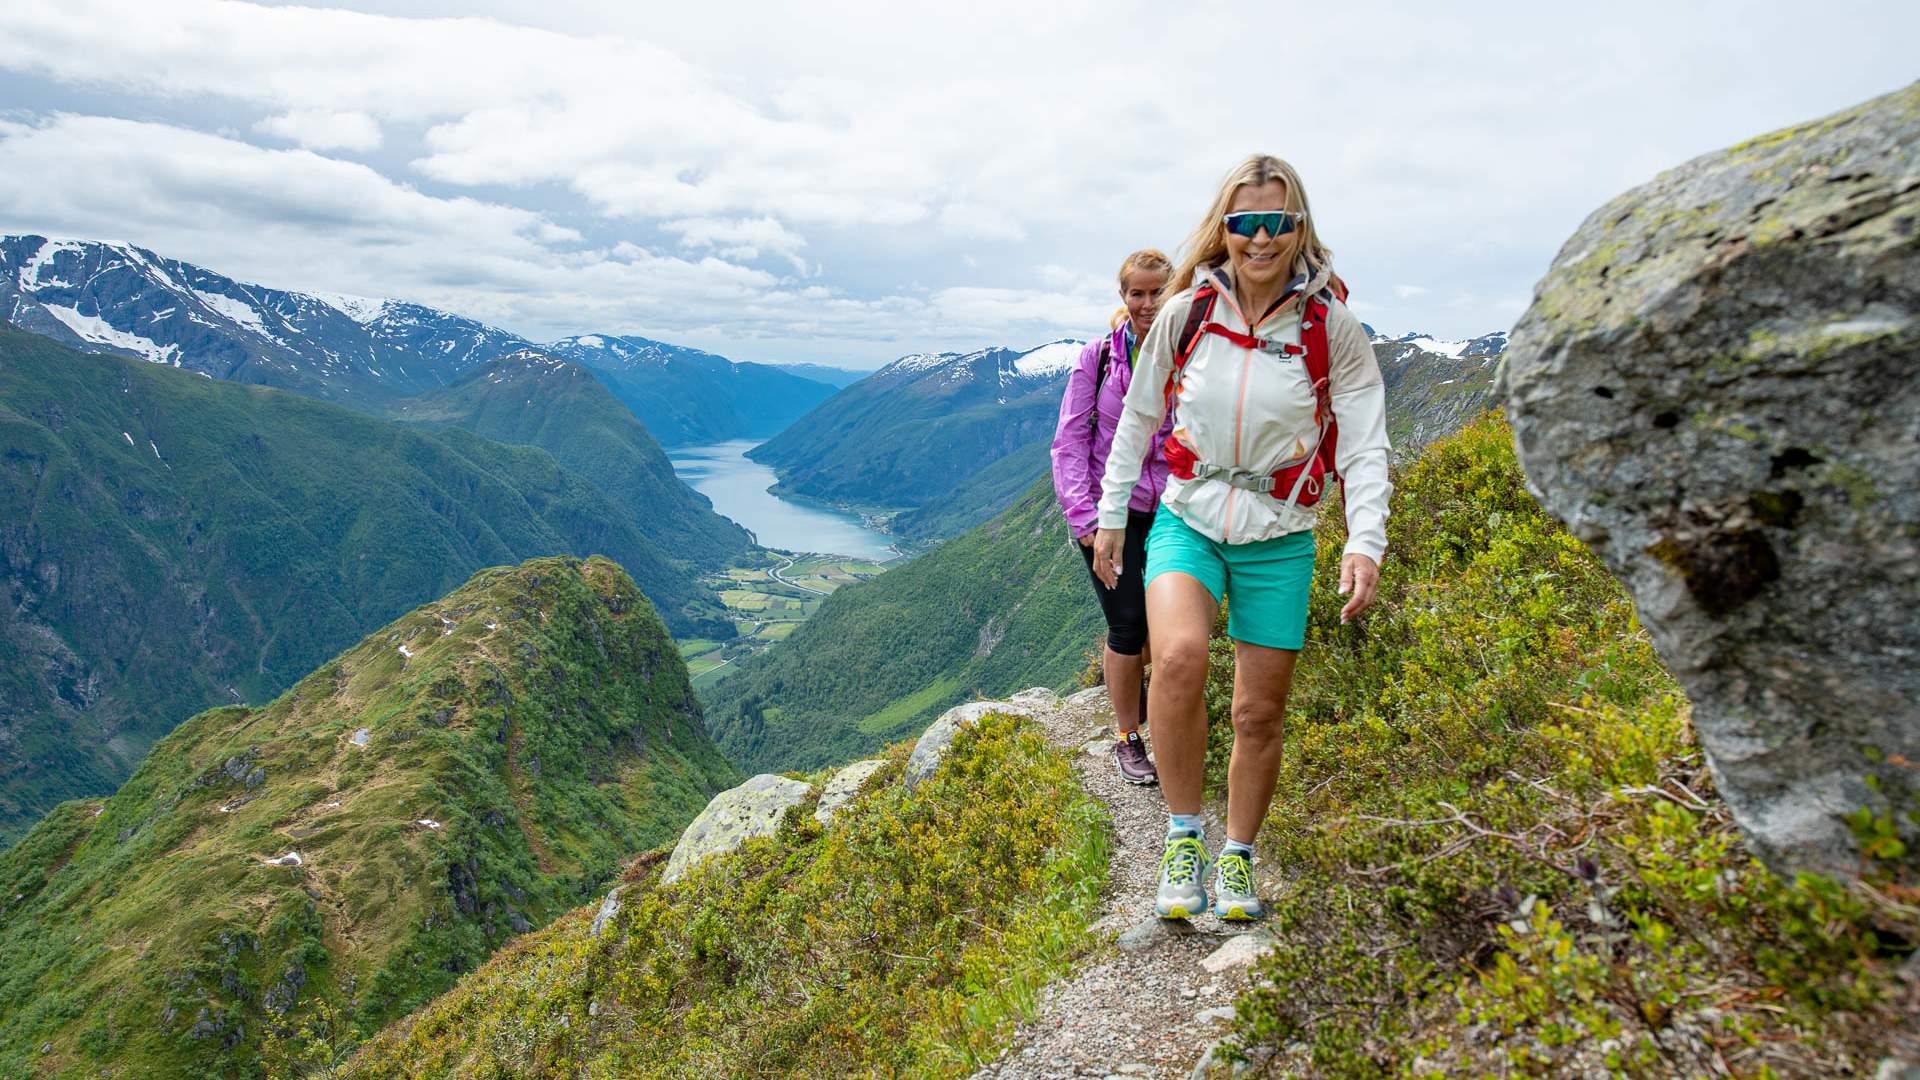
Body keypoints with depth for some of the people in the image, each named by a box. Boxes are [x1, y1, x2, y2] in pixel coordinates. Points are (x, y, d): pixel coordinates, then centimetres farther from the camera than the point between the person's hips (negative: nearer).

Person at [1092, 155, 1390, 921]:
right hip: (1187, 519, 0)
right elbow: (1137, 419, 7)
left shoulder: (1331, 324, -6)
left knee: (1260, 713, 6)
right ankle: (1184, 835, -7)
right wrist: (1110, 515, 9)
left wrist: (1365, 542, -18)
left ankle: (1237, 858, 29)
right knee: (1178, 658, -28)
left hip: (1277, 538, 0)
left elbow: (1365, 443, -6)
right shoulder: (1185, 313, -3)